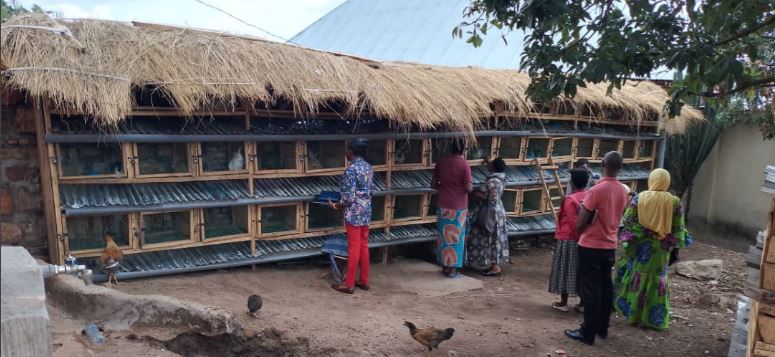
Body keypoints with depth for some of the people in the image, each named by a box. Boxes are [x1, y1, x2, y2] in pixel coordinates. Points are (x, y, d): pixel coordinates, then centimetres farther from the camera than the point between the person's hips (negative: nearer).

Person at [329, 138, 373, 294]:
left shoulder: (351, 170, -18)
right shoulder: (368, 167, 7)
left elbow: (349, 198, -20)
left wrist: (336, 205, -5)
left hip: (354, 213, -8)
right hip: (366, 212, 8)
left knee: (354, 248, -1)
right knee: (364, 246, 14)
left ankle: (349, 284, 8)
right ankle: (364, 281, 23)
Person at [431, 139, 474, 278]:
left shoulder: (441, 162, 1)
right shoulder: (464, 164, -12)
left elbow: (433, 185, 5)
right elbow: (469, 188, -15)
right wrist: (471, 184, 6)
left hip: (443, 205, 4)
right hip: (458, 206, -4)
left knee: (444, 235, 13)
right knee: (455, 236, 5)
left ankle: (445, 266, 21)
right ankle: (452, 268, 11)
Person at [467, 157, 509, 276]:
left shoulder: (493, 182, -24)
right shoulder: (499, 178, 5)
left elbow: (492, 199, -27)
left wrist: (479, 195, -16)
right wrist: (488, 163, 23)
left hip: (491, 213, -10)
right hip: (497, 211, 10)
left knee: (490, 239, -2)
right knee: (494, 239, 14)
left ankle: (495, 267, 4)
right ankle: (495, 265, 22)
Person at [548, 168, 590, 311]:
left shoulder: (570, 199, -16)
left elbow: (573, 222, -18)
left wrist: (578, 236, -7)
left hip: (568, 239, -6)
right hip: (583, 240, 6)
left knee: (565, 270, 4)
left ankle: (563, 303, 10)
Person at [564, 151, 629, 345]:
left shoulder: (596, 190, -19)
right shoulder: (622, 191, 3)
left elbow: (580, 222, -15)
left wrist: (579, 230, 5)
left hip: (591, 246, -7)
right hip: (610, 246, 7)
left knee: (590, 290, -1)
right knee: (605, 287, 15)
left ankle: (588, 332, 5)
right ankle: (602, 327, 26)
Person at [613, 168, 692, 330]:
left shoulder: (639, 198, -9)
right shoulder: (675, 202, -6)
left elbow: (627, 220, -9)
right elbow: (678, 228, -1)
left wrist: (627, 239, 0)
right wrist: (677, 244, 12)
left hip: (639, 245, -1)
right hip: (661, 249, 1)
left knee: (636, 277, 10)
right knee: (656, 279, 10)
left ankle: (633, 313, 18)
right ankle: (654, 319, 16)